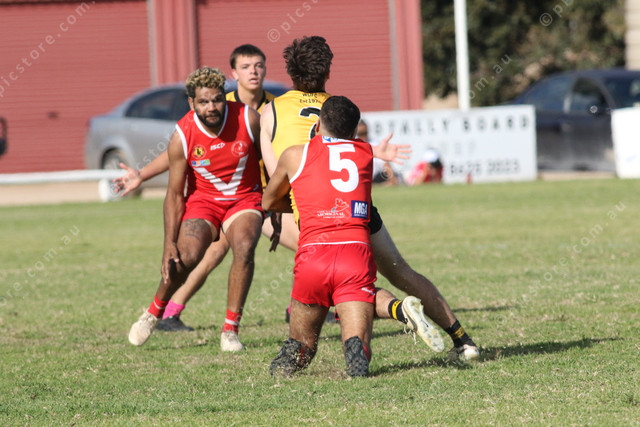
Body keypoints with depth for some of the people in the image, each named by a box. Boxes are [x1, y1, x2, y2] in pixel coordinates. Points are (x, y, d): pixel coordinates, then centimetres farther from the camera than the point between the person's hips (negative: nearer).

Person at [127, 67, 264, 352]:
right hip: (202, 200, -1)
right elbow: (174, 194, -10)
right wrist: (169, 243, -18)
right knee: (186, 257, -24)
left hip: (245, 199, 1)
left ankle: (230, 330, -19)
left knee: (244, 248, -29)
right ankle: (154, 312, 6)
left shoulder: (248, 119, -16)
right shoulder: (182, 137, -17)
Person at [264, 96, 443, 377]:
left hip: (313, 254, 0)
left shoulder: (295, 155, 12)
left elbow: (268, 203, 29)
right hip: (357, 254, 0)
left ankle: (293, 355, -16)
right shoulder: (367, 154, 16)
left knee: (302, 342, 18)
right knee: (359, 350, 1)